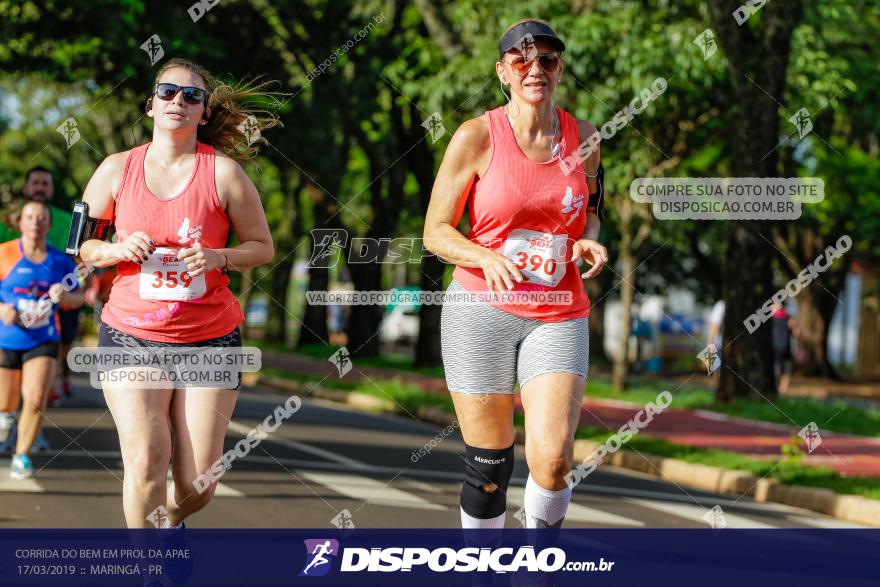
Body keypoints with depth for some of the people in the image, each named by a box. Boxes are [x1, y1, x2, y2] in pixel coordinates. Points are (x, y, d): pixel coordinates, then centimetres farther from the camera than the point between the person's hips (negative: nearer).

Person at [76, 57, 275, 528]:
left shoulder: (224, 172, -3)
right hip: (131, 334, 0)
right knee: (146, 460, -18)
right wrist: (119, 250, -13)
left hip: (209, 337, 0)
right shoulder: (117, 169, 1)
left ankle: (171, 519, 37)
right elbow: (80, 245, 8)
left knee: (197, 485, 0)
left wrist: (217, 257, -16)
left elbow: (262, 246, 4)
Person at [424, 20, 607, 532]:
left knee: (553, 459, -15)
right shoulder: (477, 137, -4)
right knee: (488, 467, 1)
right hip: (482, 311, -2)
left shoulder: (582, 136, 6)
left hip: (558, 317, 2)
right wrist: (488, 257, -21)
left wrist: (589, 241, -1)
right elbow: (436, 231, -1)